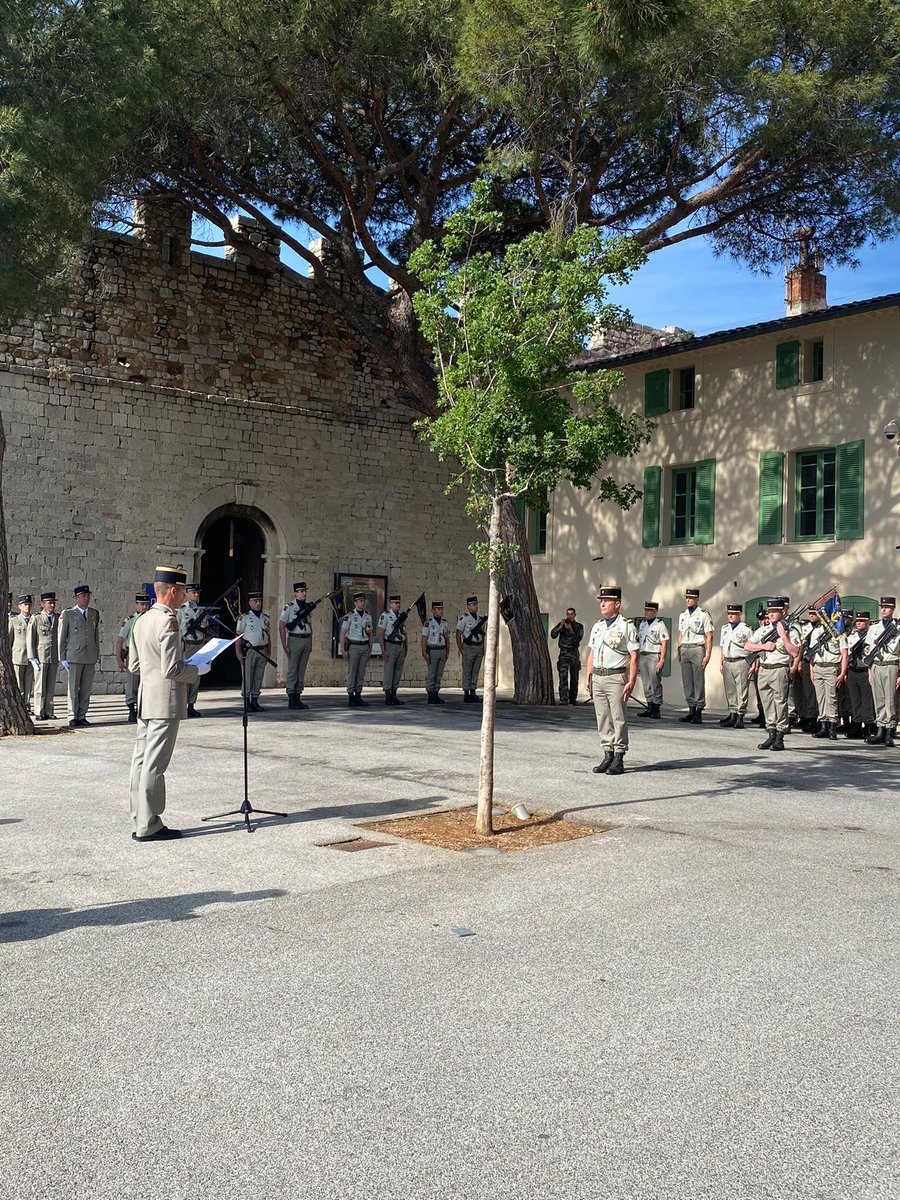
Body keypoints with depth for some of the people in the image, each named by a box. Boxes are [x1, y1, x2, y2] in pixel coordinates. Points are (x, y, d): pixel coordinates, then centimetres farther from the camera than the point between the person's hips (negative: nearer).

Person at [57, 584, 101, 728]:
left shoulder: (94, 614, 13)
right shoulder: (68, 614, 1)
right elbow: (62, 637, 2)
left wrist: (97, 655, 12)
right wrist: (63, 658, -2)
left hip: (90, 657, 4)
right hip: (74, 656, -3)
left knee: (87, 688, 4)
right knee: (73, 688, -2)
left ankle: (82, 716, 11)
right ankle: (73, 717, 4)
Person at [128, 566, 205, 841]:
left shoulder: (141, 621, 11)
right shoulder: (168, 622, -17)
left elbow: (133, 665, 16)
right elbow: (171, 669, -21)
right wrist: (197, 671, -6)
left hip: (145, 700, 9)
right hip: (166, 701, -9)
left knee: (142, 760, 11)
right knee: (155, 764, -5)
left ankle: (141, 821, 19)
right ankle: (148, 827, 0)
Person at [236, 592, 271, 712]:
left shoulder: (265, 618, 12)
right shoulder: (244, 617, -3)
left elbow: (269, 636, 16)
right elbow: (238, 635, -5)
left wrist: (268, 652, 10)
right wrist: (238, 652, -12)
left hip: (262, 651, 5)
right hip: (249, 651, -5)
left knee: (259, 677, 7)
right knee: (247, 677, -3)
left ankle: (255, 701, 14)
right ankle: (247, 702, 2)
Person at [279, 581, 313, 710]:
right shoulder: (289, 607, -6)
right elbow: (281, 627, -8)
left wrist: (311, 644, 15)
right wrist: (284, 646, -13)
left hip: (306, 640, 6)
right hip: (294, 640, -6)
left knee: (301, 671, 7)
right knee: (292, 670, -4)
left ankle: (297, 698, 12)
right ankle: (291, 700, -2)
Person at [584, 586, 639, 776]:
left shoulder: (627, 627, -4)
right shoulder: (597, 627, 15)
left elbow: (634, 656, -8)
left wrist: (631, 682, -14)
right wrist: (588, 677, 12)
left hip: (616, 678, -6)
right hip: (597, 677, 6)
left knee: (618, 718, -5)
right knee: (602, 718, 8)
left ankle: (619, 758, 0)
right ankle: (608, 755, 15)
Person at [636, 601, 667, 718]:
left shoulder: (660, 625, -7)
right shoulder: (642, 624, 15)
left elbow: (664, 644, -10)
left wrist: (662, 660, -16)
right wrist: (637, 657, 15)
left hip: (654, 657, -7)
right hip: (642, 656, 7)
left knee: (655, 684, -5)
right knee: (646, 684, 9)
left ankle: (657, 709, 0)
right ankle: (650, 707, 16)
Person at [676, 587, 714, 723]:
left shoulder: (703, 615, -4)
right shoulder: (683, 615, 16)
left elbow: (709, 637, -7)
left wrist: (707, 655, -13)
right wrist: (678, 651, 13)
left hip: (697, 649, -6)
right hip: (684, 650, 6)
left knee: (698, 681, -4)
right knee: (687, 681, 7)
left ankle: (699, 710, 0)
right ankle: (691, 709, 13)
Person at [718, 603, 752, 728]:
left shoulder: (746, 629, -5)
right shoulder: (724, 628, 14)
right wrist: (721, 663, 17)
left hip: (741, 663, -6)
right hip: (727, 662, 6)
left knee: (741, 691, -3)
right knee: (730, 691, 9)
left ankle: (740, 716, 0)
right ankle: (732, 715, 15)